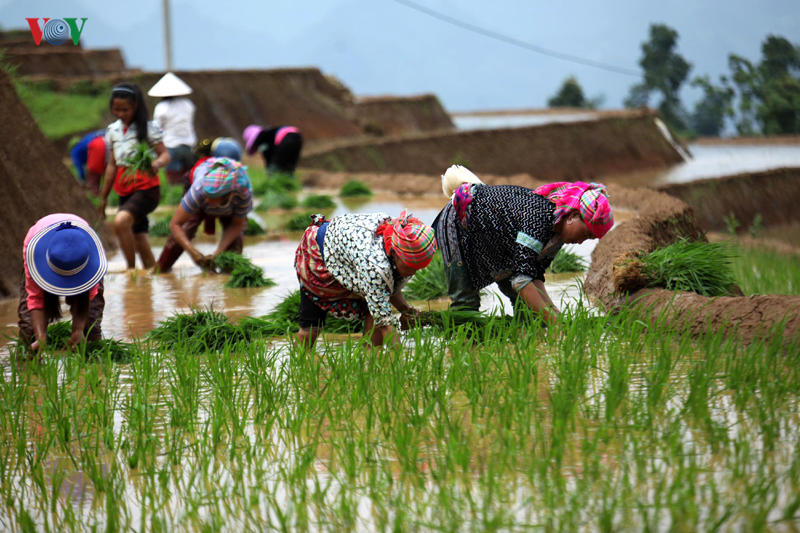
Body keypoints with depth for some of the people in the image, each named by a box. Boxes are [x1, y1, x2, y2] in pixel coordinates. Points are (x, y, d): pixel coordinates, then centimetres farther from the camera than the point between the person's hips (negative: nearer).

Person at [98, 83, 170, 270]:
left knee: (121, 221, -29)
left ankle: (131, 269, -19)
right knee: (139, 240, 7)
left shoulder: (147, 128, -5)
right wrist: (104, 197, 20)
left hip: (146, 188, -6)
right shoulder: (113, 130, 11)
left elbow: (165, 154, -9)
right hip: (124, 191, 6)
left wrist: (157, 163, -33)